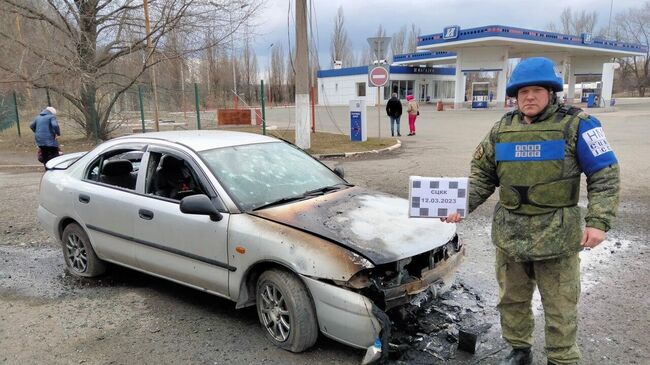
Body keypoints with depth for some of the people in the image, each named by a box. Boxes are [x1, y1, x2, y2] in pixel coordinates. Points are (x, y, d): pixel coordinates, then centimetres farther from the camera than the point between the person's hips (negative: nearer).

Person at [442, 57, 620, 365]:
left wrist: (599, 221, -17)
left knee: (559, 306, 8)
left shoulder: (575, 125, -7)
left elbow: (605, 175, -7)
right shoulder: (502, 129, 6)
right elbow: (483, 174, 9)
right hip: (509, 231, 4)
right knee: (511, 298, 18)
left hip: (556, 233, -4)